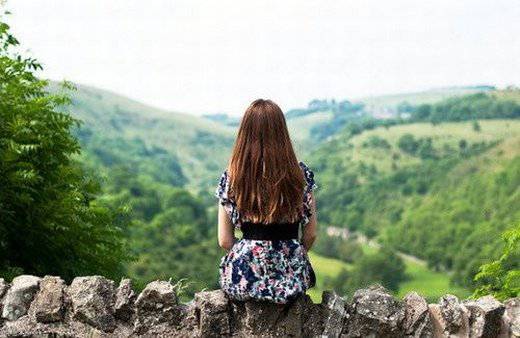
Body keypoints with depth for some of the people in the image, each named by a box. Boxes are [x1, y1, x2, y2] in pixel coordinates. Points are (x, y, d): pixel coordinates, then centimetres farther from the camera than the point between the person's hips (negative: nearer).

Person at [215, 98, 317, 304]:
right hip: (291, 278, 1)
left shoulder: (231, 178, -7)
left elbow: (224, 241, -3)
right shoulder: (301, 174, -6)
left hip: (242, 278, 0)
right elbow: (310, 235, 2)